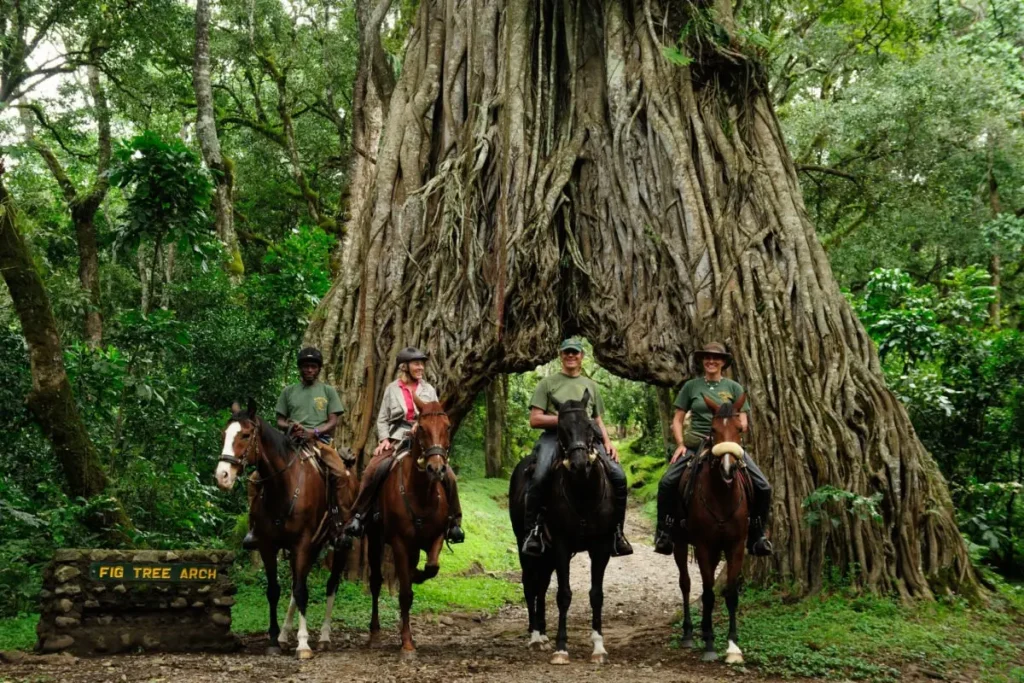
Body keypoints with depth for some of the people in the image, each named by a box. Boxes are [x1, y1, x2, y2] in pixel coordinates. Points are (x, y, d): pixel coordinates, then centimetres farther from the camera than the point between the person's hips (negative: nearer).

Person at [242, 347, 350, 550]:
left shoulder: (328, 391, 12)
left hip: (319, 441, -2)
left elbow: (333, 422, 4)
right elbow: (280, 421, 15)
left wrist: (314, 432, -15)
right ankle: (255, 526, -4)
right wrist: (290, 426, -9)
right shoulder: (289, 391, 16)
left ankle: (337, 522, -19)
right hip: (291, 442, 2)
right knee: (256, 478, -14)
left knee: (340, 473, -32)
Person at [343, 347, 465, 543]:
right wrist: (384, 439, -8)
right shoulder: (392, 389, 8)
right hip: (396, 440, -1)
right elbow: (382, 419, 8)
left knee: (448, 475, -19)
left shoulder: (429, 390, 12)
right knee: (373, 470, -27)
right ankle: (359, 516, -15)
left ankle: (453, 522, -3)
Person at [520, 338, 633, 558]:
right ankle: (532, 530, -22)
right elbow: (535, 420, 4)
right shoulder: (548, 383, 11)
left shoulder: (591, 385, 24)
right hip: (554, 437, -3)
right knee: (539, 476, -34)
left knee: (618, 476, -18)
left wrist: (608, 442, 4)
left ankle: (617, 532, -5)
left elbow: (598, 420, 24)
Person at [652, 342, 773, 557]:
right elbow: (677, 421, 10)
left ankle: (756, 534, 6)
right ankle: (663, 532, -8)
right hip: (696, 443, -1)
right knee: (667, 482, -23)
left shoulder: (733, 387, 9)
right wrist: (680, 444, -6)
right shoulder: (691, 386, 8)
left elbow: (743, 422, 5)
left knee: (763, 487, -13)